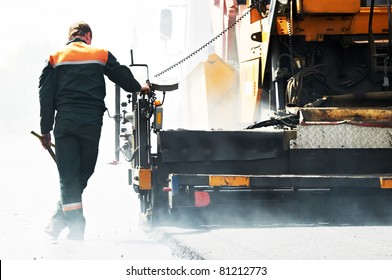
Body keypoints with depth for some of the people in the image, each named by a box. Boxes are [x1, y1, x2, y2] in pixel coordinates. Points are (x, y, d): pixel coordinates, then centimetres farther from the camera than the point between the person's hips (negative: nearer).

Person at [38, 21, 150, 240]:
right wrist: (139, 88, 38)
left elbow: (46, 96, 6)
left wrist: (46, 130, 7)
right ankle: (58, 221, 4)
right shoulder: (101, 55, 10)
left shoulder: (56, 58, 12)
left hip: (65, 123, 1)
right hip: (91, 121, -1)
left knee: (68, 179, -1)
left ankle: (76, 231, -9)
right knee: (83, 173, 11)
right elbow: (123, 76, 16)